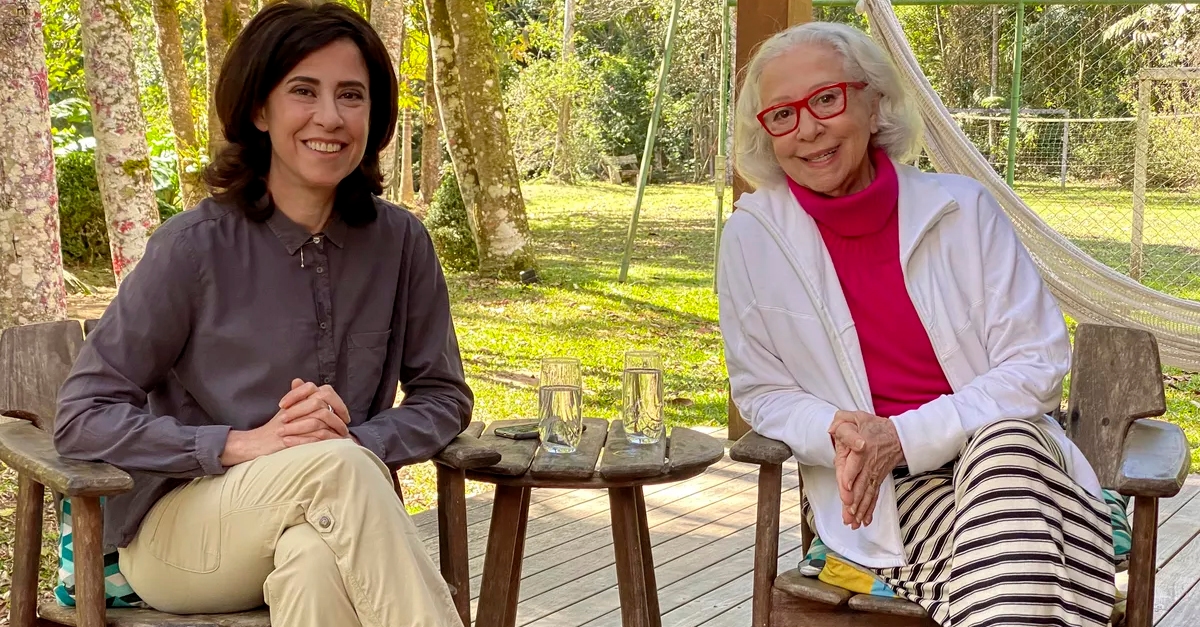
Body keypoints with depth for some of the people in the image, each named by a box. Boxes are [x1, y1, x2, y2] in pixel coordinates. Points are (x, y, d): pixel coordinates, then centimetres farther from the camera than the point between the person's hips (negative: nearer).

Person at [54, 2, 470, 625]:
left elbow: (443, 396, 7)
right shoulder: (194, 246, -10)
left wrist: (358, 441, -14)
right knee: (331, 467, -34)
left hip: (325, 522, 2)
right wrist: (244, 444, -21)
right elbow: (81, 417, -8)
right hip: (177, 537, -2)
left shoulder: (399, 242, -1)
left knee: (316, 558, -36)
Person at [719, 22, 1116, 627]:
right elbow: (761, 391, 5)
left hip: (1005, 448, 2)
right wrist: (838, 434, -18)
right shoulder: (751, 237, -4)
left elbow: (1037, 362, -4)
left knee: (1004, 444, -34)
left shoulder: (963, 208, -5)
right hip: (876, 495, -2)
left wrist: (904, 436, -17)